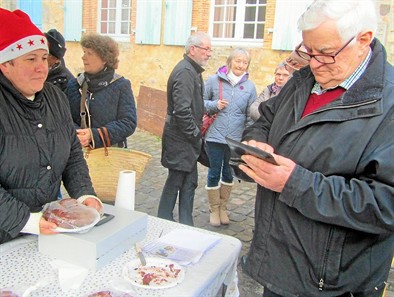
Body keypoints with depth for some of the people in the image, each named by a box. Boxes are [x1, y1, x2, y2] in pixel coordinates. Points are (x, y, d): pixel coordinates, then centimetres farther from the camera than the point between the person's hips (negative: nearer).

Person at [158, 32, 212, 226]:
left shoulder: (193, 70, 14)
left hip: (187, 139, 10)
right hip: (180, 139, -10)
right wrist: (195, 134, -17)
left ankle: (186, 225, 25)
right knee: (175, 181, 2)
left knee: (189, 182, 14)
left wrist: (197, 126, 13)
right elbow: (181, 110, -26)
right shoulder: (184, 72, -18)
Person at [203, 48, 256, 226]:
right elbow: (202, 102, 3)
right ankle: (214, 210, 24)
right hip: (215, 136, -2)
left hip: (236, 138, 2)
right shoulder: (214, 80, -4)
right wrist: (214, 105, -17)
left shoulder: (249, 86, 0)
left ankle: (223, 208, 33)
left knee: (228, 172, 16)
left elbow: (251, 116, 3)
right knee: (214, 172, 5)